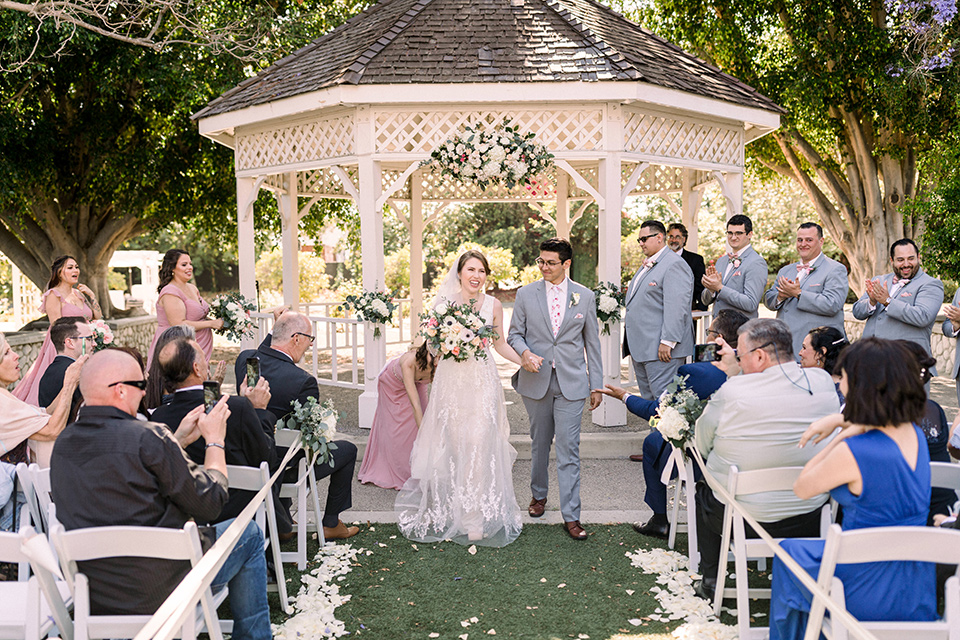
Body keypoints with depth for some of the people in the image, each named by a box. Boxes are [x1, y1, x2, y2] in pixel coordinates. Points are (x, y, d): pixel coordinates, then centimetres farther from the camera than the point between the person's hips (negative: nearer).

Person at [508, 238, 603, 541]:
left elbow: (592, 342, 6)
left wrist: (596, 385, 5)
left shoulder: (585, 296, 3)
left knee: (568, 448, -4)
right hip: (536, 381, 1)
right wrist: (524, 352, -17)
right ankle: (538, 494, 37)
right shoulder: (526, 294, 2)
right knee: (539, 443, 15)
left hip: (571, 383, -1)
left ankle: (570, 515, 1)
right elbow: (514, 334, 6)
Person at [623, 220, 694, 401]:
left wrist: (667, 342, -24)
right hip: (640, 348, 10)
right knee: (648, 398, 14)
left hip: (661, 349, -10)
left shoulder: (674, 265, -12)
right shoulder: (646, 266, 20)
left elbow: (676, 308, -20)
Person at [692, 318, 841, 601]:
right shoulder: (824, 382, -7)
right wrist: (736, 367, 17)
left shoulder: (733, 390, -21)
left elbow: (701, 443, -6)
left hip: (746, 521, -3)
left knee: (704, 490, 27)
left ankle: (711, 580, 34)